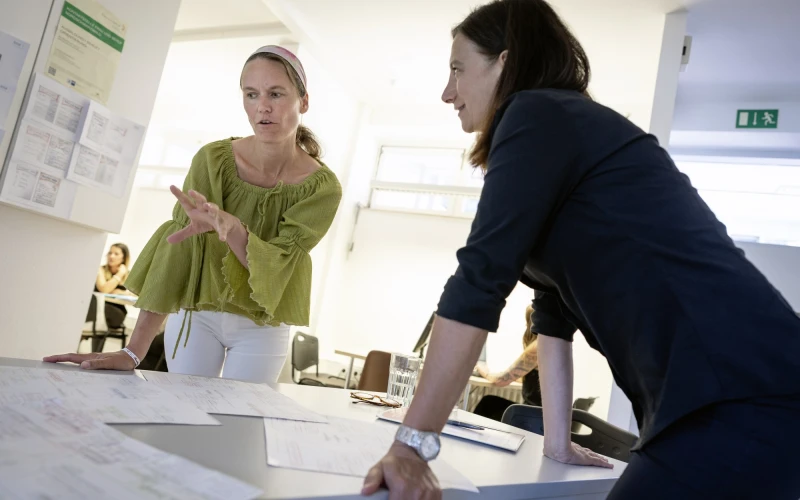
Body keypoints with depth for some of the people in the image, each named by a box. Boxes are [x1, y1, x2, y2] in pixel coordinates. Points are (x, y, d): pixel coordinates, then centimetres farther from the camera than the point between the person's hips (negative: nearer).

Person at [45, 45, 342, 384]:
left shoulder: (322, 187, -17)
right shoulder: (215, 159, -16)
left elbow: (277, 269, -23)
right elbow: (179, 246, -20)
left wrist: (231, 227, -43)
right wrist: (135, 350, -24)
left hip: (262, 329, 0)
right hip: (197, 314, 1)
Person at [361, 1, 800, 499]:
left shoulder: (540, 113, -7)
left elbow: (480, 279, -16)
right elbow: (555, 302, 19)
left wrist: (411, 444, -13)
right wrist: (557, 439, 22)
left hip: (744, 404, -9)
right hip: (715, 401, 9)